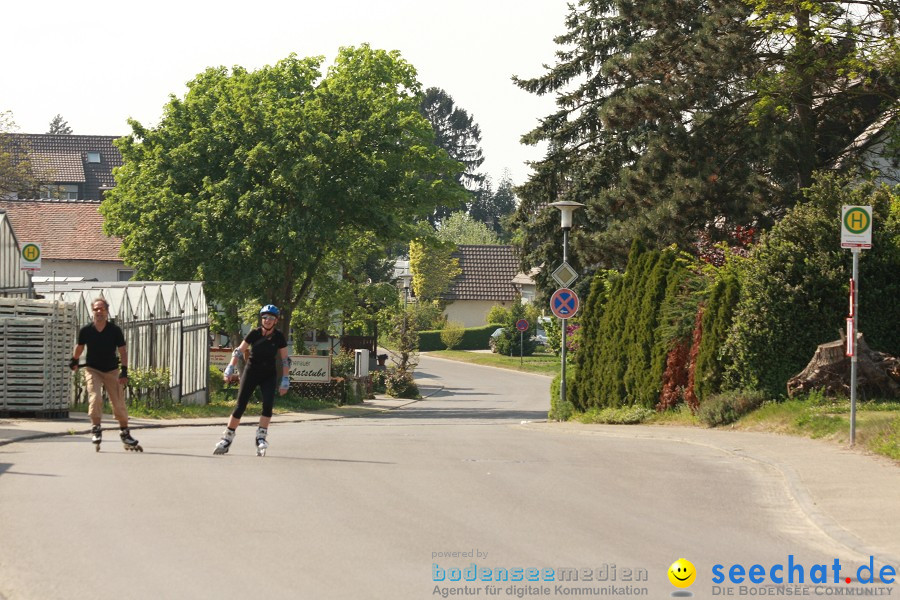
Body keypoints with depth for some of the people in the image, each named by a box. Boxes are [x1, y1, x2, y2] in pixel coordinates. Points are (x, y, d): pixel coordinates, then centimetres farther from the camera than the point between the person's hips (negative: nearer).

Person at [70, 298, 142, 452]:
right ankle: (96, 429, -12)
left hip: (112, 371, 0)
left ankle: (125, 433, 15)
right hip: (92, 370, 0)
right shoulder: (85, 331, -10)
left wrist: (124, 371, -15)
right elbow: (79, 346, 10)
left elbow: (122, 351, -7)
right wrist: (74, 361, 22)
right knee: (95, 397, -22)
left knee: (119, 403, 1)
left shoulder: (115, 330, -12)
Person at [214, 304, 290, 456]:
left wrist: (285, 381, -3)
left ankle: (261, 437, -12)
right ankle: (227, 439, 4)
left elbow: (284, 360, 0)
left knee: (268, 404, -20)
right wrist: (230, 369, -14)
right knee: (240, 406, -4)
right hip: (251, 372, -1)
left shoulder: (279, 337, -7)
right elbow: (239, 351, -5)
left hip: (268, 375, 1)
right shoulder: (254, 334, -10)